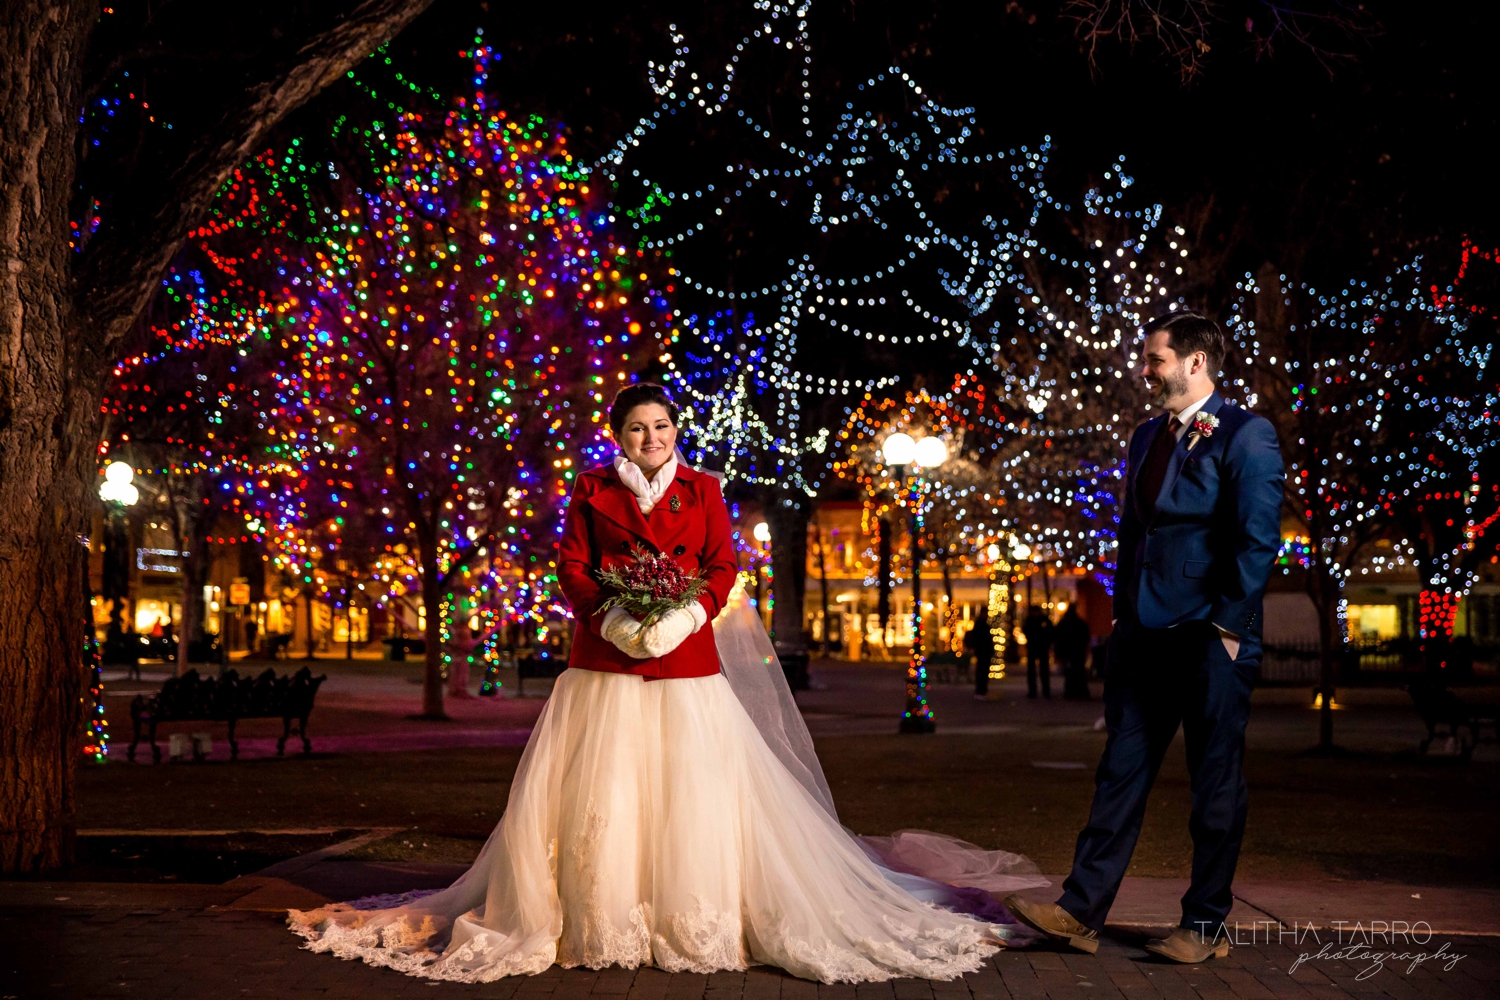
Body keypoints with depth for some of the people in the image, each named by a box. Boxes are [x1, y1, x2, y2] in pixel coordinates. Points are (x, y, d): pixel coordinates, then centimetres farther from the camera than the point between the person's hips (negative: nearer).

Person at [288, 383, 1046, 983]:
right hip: (606, 662, 0)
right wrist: (611, 616, -13)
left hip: (688, 659, 0)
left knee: (692, 793, -1)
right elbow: (571, 566, 4)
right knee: (601, 795, -2)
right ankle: (601, 928, 9)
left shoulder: (703, 491, 11)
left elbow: (722, 568, 6)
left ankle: (695, 930, 9)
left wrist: (684, 617, -12)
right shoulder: (592, 491, 10)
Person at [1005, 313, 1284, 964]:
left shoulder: (1245, 435, -7)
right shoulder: (1146, 438, 16)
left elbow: (1258, 540, -13)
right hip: (1143, 636, 7)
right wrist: (1123, 615, 13)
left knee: (1216, 785, 4)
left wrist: (1227, 626, -14)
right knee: (1120, 774, 7)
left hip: (1211, 639, -7)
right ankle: (1081, 911, 9)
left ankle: (1205, 926, 14)